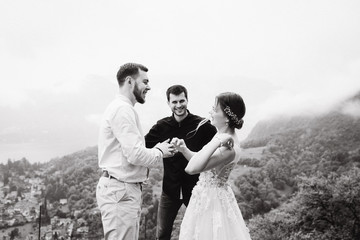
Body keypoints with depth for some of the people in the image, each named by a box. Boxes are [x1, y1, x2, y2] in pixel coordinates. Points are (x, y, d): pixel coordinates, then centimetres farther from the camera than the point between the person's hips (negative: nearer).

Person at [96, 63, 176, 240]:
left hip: (128, 189, 11)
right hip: (120, 190, -11)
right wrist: (159, 152, -5)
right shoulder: (122, 109, -15)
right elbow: (135, 154, -22)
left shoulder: (123, 108, 18)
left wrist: (155, 150, 5)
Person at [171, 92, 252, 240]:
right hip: (206, 196, 9)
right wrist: (184, 149, -5)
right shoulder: (222, 136, 1)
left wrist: (216, 143, -37)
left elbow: (191, 168, -38)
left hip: (212, 199, -9)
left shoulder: (228, 148, -28)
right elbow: (201, 161, 11)